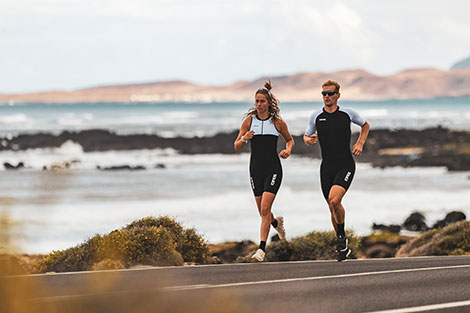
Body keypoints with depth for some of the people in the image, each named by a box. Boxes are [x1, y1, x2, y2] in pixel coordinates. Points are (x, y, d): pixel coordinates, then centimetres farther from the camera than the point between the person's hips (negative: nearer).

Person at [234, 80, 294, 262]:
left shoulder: (277, 122, 0)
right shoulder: (249, 121, 3)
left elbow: (289, 140, 16)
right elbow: (237, 147, 4)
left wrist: (288, 150, -5)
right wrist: (244, 139, -17)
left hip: (273, 169, -3)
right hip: (256, 169, 3)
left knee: (265, 209, -15)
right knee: (262, 211, 10)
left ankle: (262, 248, -14)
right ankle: (277, 222, 45)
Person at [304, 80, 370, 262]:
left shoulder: (348, 113, -1)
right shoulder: (316, 117, 3)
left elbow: (365, 126, 18)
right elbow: (306, 137, 16)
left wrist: (360, 144, 3)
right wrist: (309, 140, -7)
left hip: (345, 166, -3)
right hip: (327, 168, 3)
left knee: (334, 201, -23)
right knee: (333, 207, 7)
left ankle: (342, 236, -2)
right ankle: (342, 247, 22)